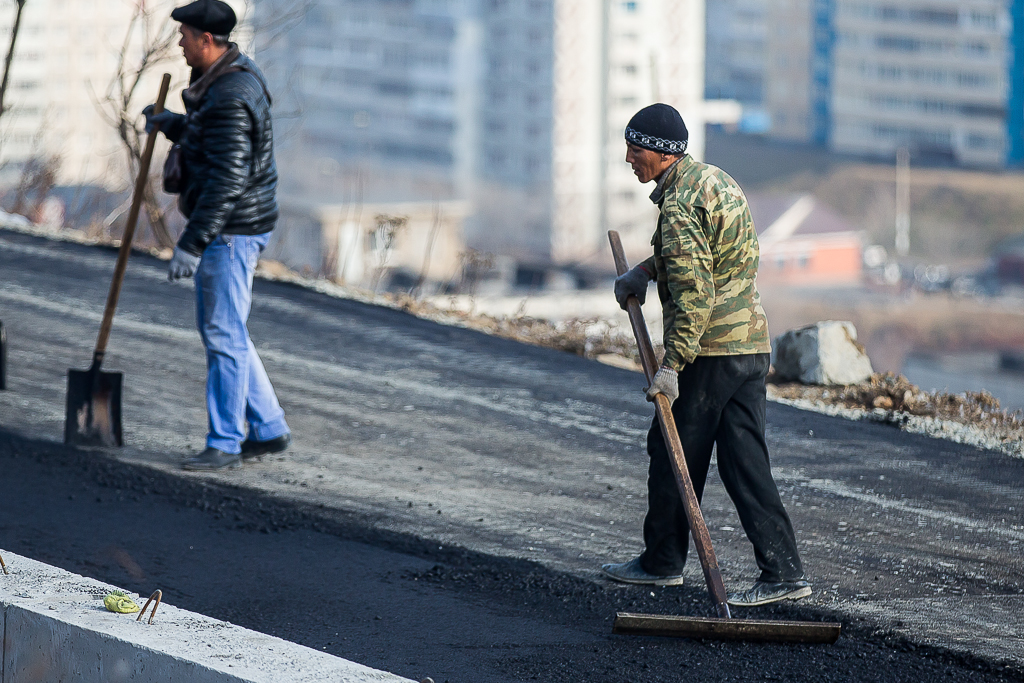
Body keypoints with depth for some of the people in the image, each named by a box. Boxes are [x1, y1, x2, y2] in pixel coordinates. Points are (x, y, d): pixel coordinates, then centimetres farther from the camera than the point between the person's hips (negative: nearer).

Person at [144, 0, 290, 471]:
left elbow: (228, 178, -27)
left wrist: (191, 244, -26)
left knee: (224, 335, -5)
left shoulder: (231, 96, -22)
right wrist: (172, 125, 29)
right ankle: (269, 429, 21)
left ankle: (225, 444, 1)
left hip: (232, 230, -11)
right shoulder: (233, 75, 11)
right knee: (217, 329, 16)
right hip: (227, 230, 11)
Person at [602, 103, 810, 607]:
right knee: (743, 459, 6)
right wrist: (643, 271, 18)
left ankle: (663, 561, 18)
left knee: (674, 454, 5)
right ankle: (783, 571, -1)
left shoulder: (680, 201, -17)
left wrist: (672, 365, -22)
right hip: (753, 343, 9)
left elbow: (693, 292, -23)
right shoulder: (715, 179, 14)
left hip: (710, 349, -9)